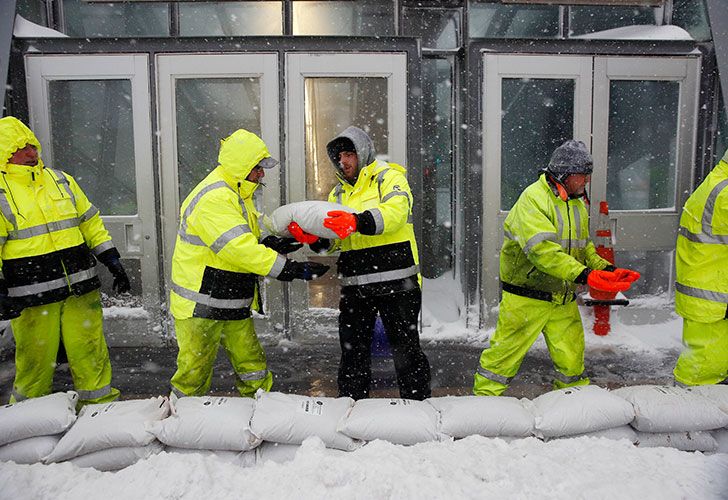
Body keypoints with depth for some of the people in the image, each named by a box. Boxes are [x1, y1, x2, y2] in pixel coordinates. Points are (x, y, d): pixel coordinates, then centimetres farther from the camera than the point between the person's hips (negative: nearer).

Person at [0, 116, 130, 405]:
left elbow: (91, 223, 14)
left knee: (90, 349, 9)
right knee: (36, 357, 7)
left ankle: (101, 403, 23)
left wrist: (112, 261, 9)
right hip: (32, 297, -3)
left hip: (81, 288, 4)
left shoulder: (60, 180, 11)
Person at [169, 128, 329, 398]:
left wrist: (270, 243, -5)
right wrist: (295, 269, -29)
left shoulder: (237, 194, 14)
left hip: (234, 303, 9)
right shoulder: (213, 198, -21)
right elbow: (239, 249, -29)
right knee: (195, 373, 5)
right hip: (201, 306, -9)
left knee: (253, 368, 11)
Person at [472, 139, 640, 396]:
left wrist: (607, 269, 1)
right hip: (528, 296, -7)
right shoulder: (533, 198, -16)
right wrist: (584, 275, -33)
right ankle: (483, 398, 18)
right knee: (506, 352, 1)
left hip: (563, 298, 7)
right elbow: (543, 250, -27)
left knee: (572, 356, 15)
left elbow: (584, 247, 18)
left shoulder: (577, 203, 12)